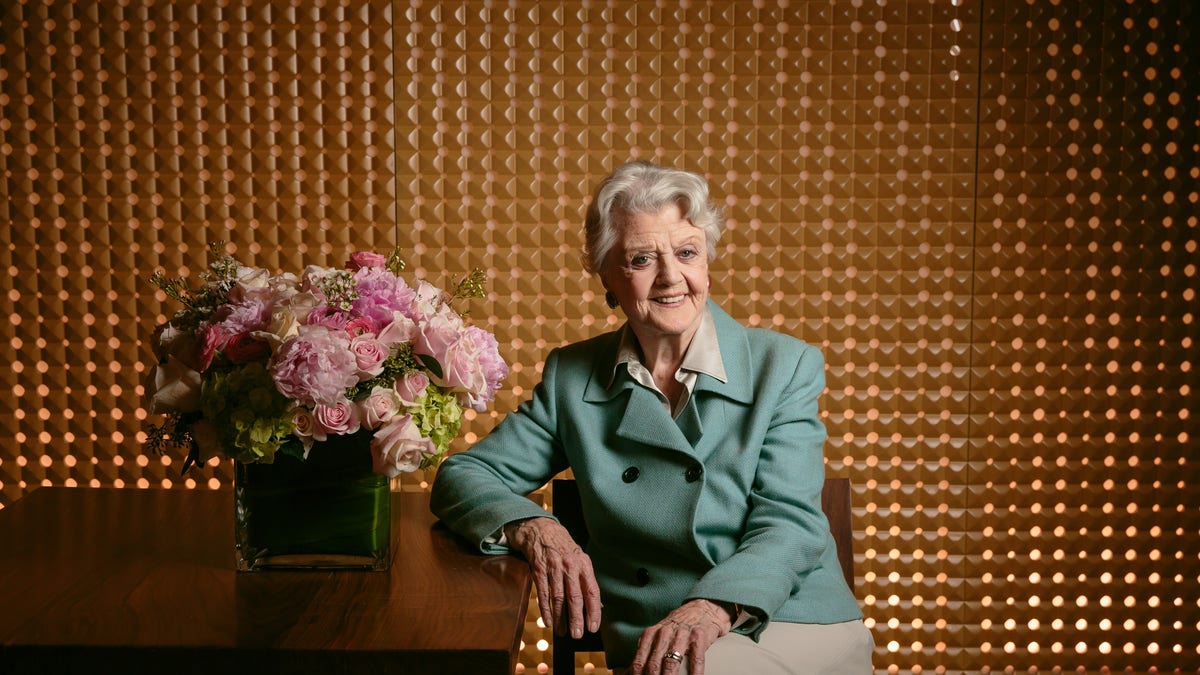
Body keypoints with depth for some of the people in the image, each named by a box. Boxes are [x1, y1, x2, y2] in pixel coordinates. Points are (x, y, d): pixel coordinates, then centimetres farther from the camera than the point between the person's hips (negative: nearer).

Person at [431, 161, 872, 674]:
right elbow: (462, 476, 8)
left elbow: (790, 522, -8)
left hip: (797, 630, -1)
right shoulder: (572, 378, 9)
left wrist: (712, 609, -29)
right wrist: (535, 530, -15)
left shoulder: (786, 367, 2)